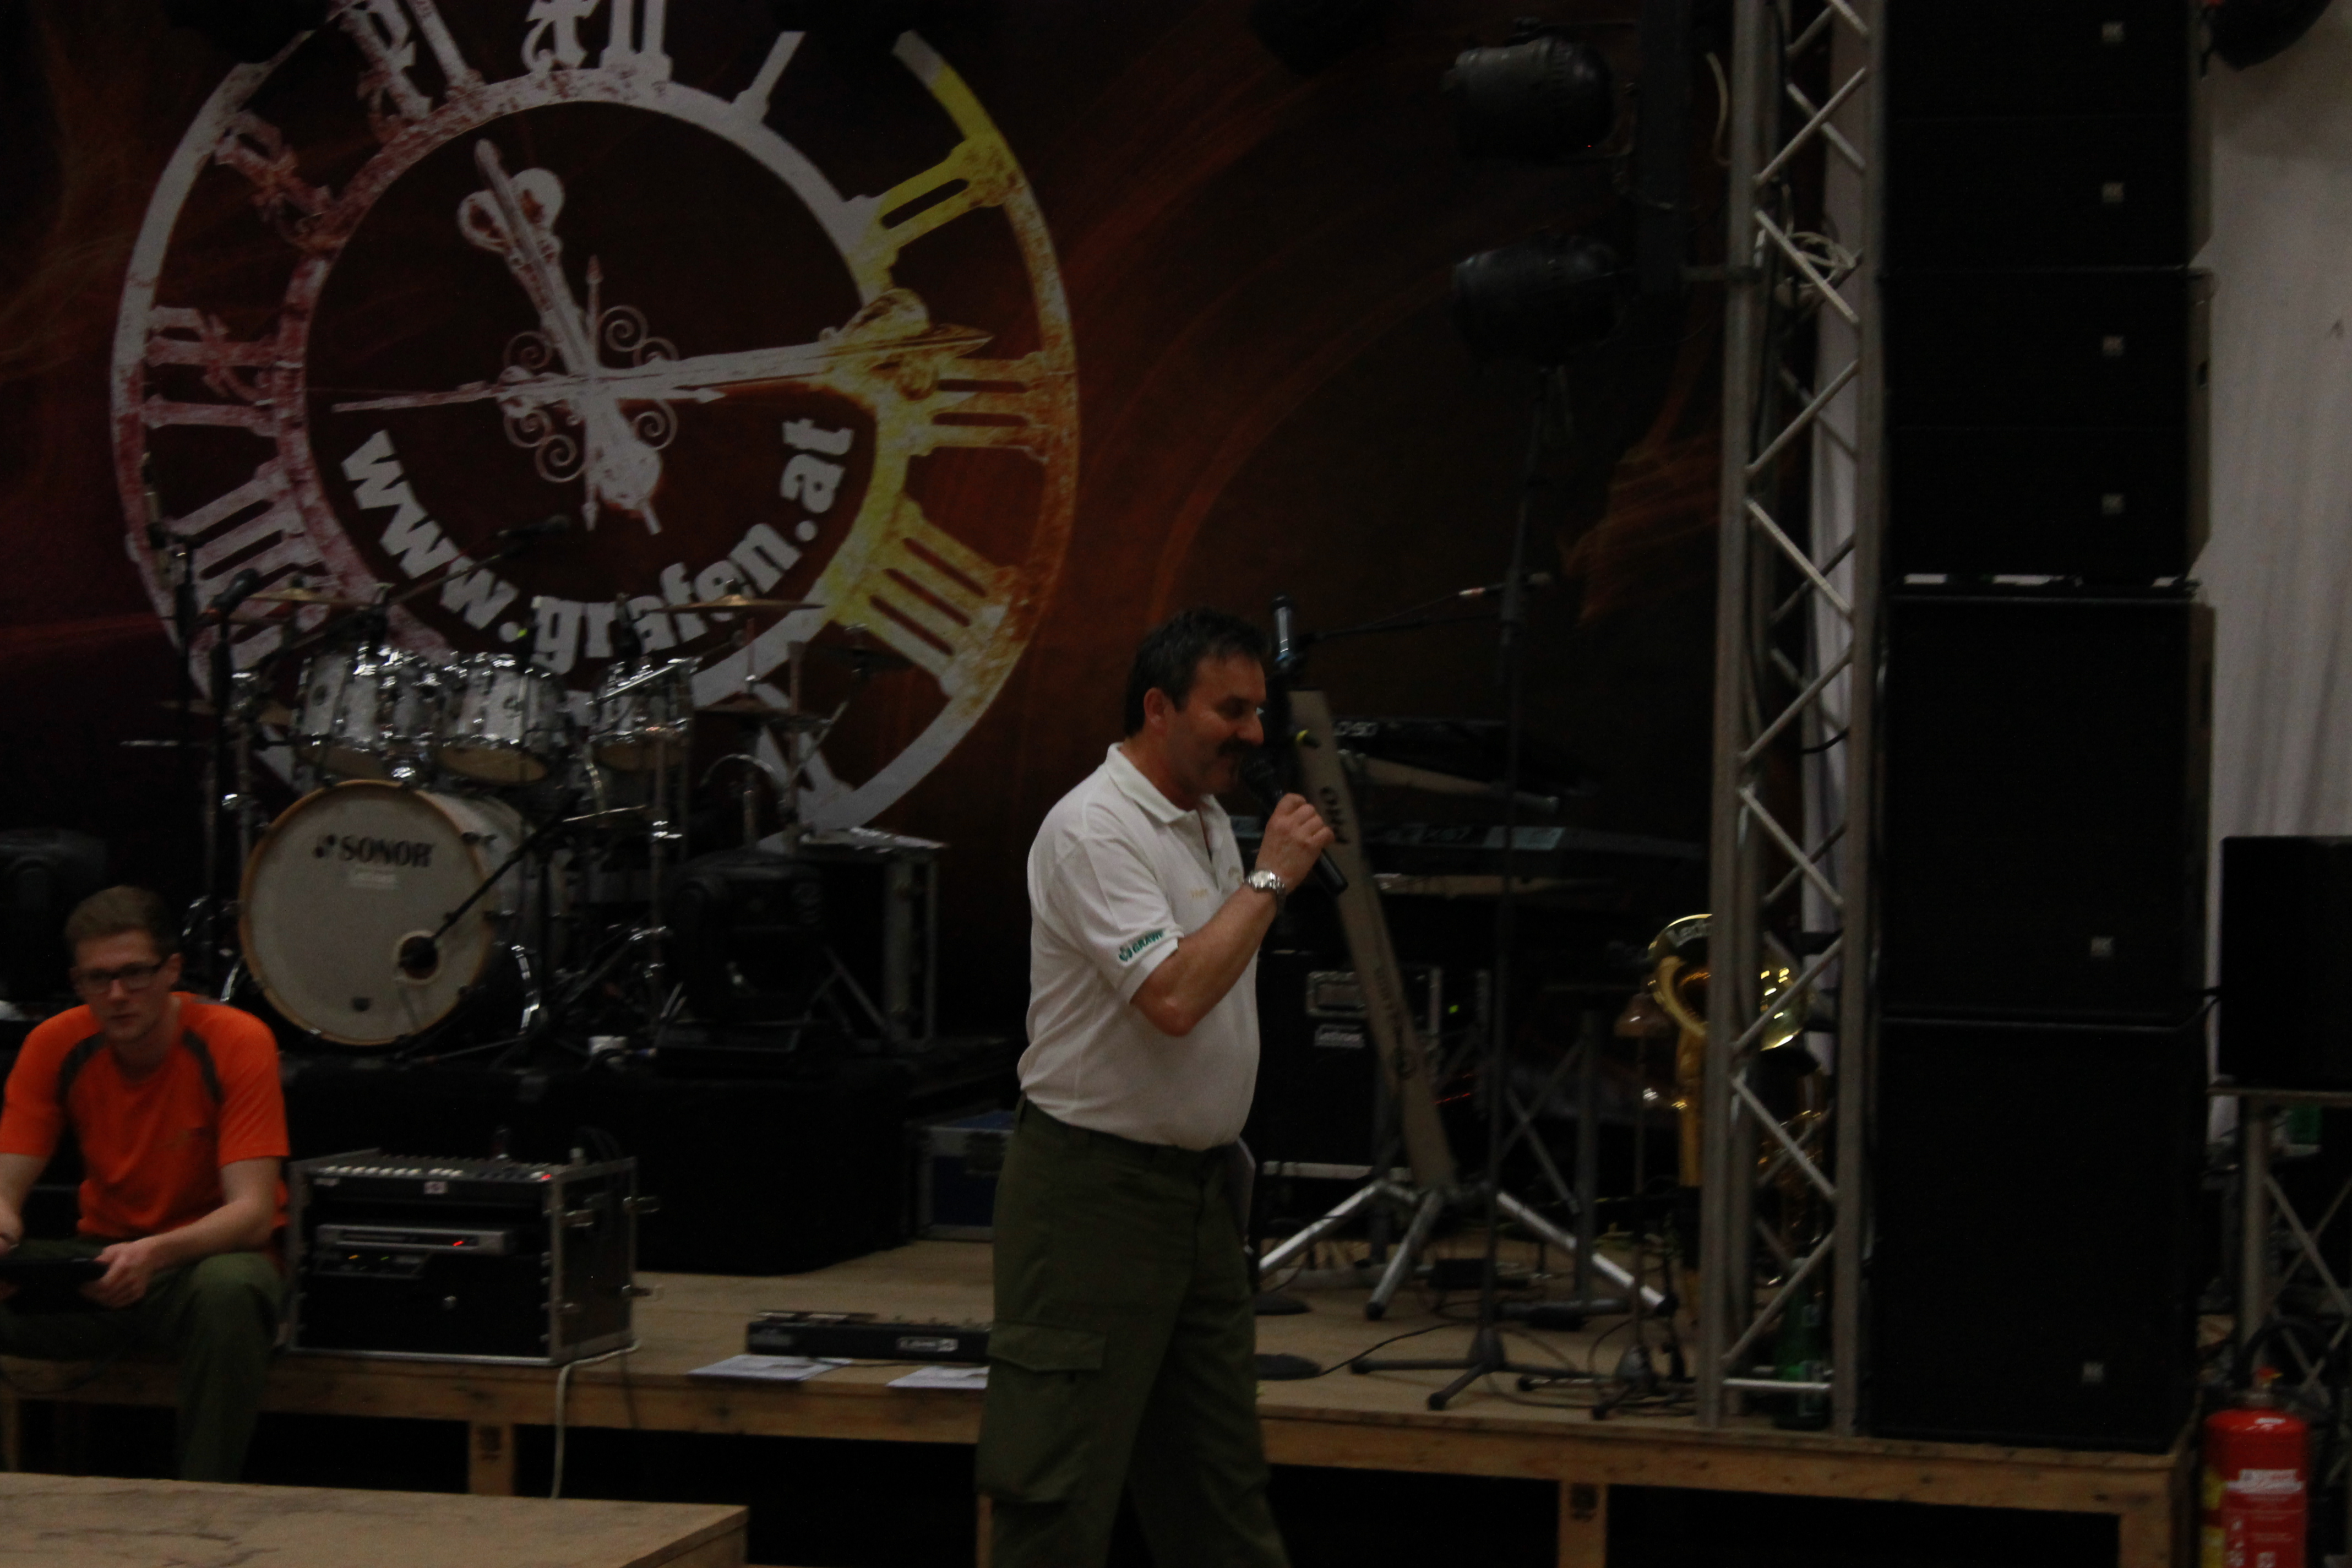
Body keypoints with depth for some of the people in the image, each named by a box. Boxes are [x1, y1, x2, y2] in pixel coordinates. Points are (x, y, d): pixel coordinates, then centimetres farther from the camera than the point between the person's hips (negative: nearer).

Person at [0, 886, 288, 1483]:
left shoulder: (236, 1042, -17)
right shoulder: (56, 1046, -5)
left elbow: (253, 1212, -22)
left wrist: (154, 1254, -41)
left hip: (210, 1253, -4)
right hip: (103, 1253, 4)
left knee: (229, 1289, -40)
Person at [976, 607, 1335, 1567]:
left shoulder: (1209, 820, 14)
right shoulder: (1094, 829, -17)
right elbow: (1174, 998, -28)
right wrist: (1271, 876, -19)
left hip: (1198, 1187, 9)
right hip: (1095, 1190, -9)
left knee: (1217, 1481, 14)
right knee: (1060, 1486, -6)